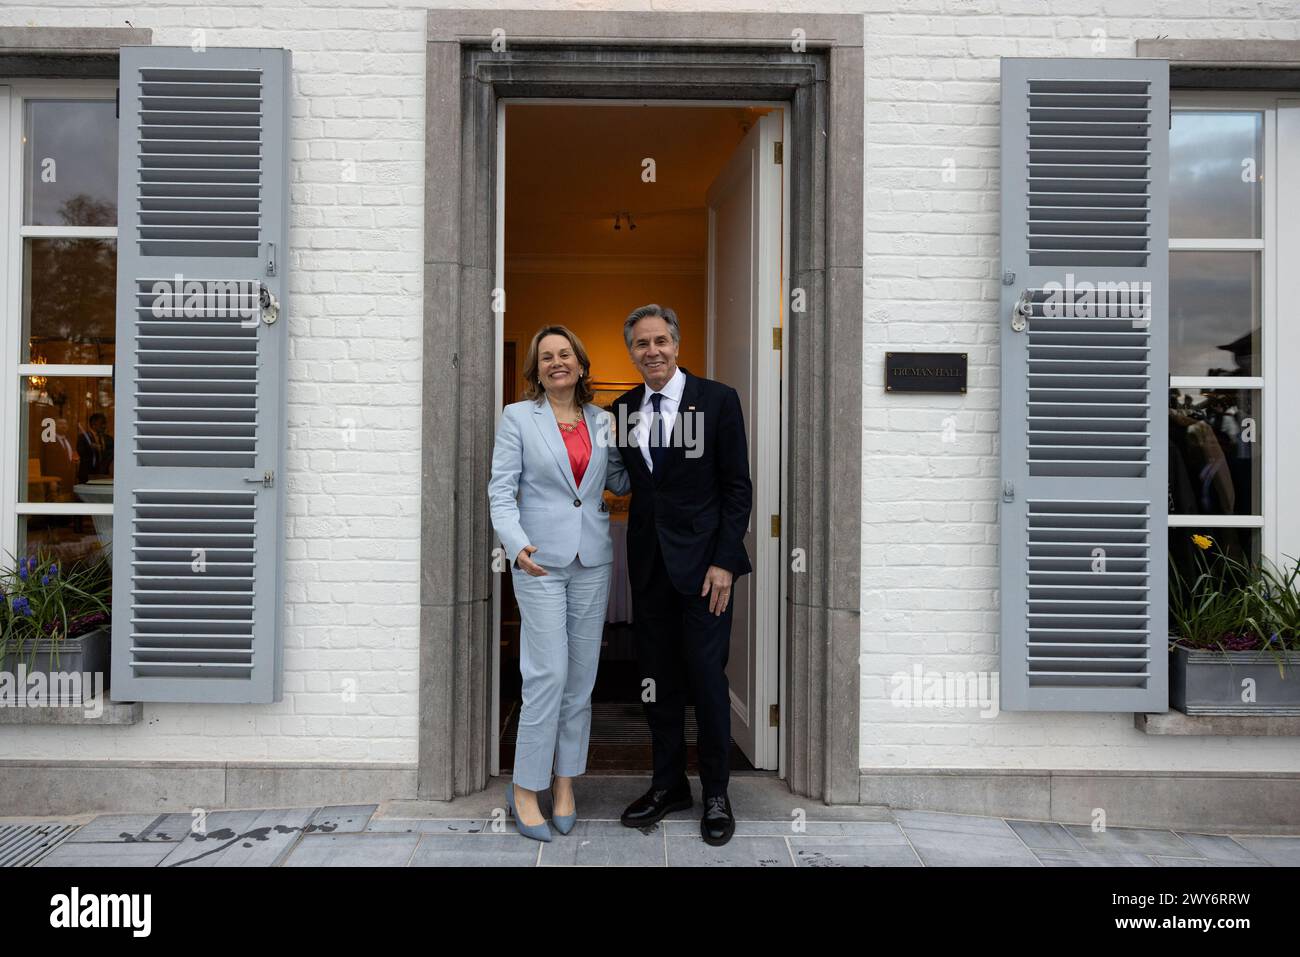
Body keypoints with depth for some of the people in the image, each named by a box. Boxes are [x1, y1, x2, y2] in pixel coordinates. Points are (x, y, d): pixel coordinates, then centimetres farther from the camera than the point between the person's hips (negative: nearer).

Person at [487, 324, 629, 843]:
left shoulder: (601, 420, 10)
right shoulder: (517, 418, -1)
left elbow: (618, 482, 17)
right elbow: (501, 490, -6)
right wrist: (517, 544, -22)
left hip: (592, 558, 4)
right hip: (541, 560, -4)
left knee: (582, 674, 8)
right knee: (548, 673, -7)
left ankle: (565, 784, 20)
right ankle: (525, 787, 8)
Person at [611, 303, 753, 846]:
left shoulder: (717, 400, -4)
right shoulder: (621, 410, 8)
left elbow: (737, 487, -6)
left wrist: (724, 561, -11)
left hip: (703, 563, -4)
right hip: (649, 566, 4)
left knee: (707, 679, 2)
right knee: (657, 679, 11)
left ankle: (716, 793, 20)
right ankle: (668, 785, 27)